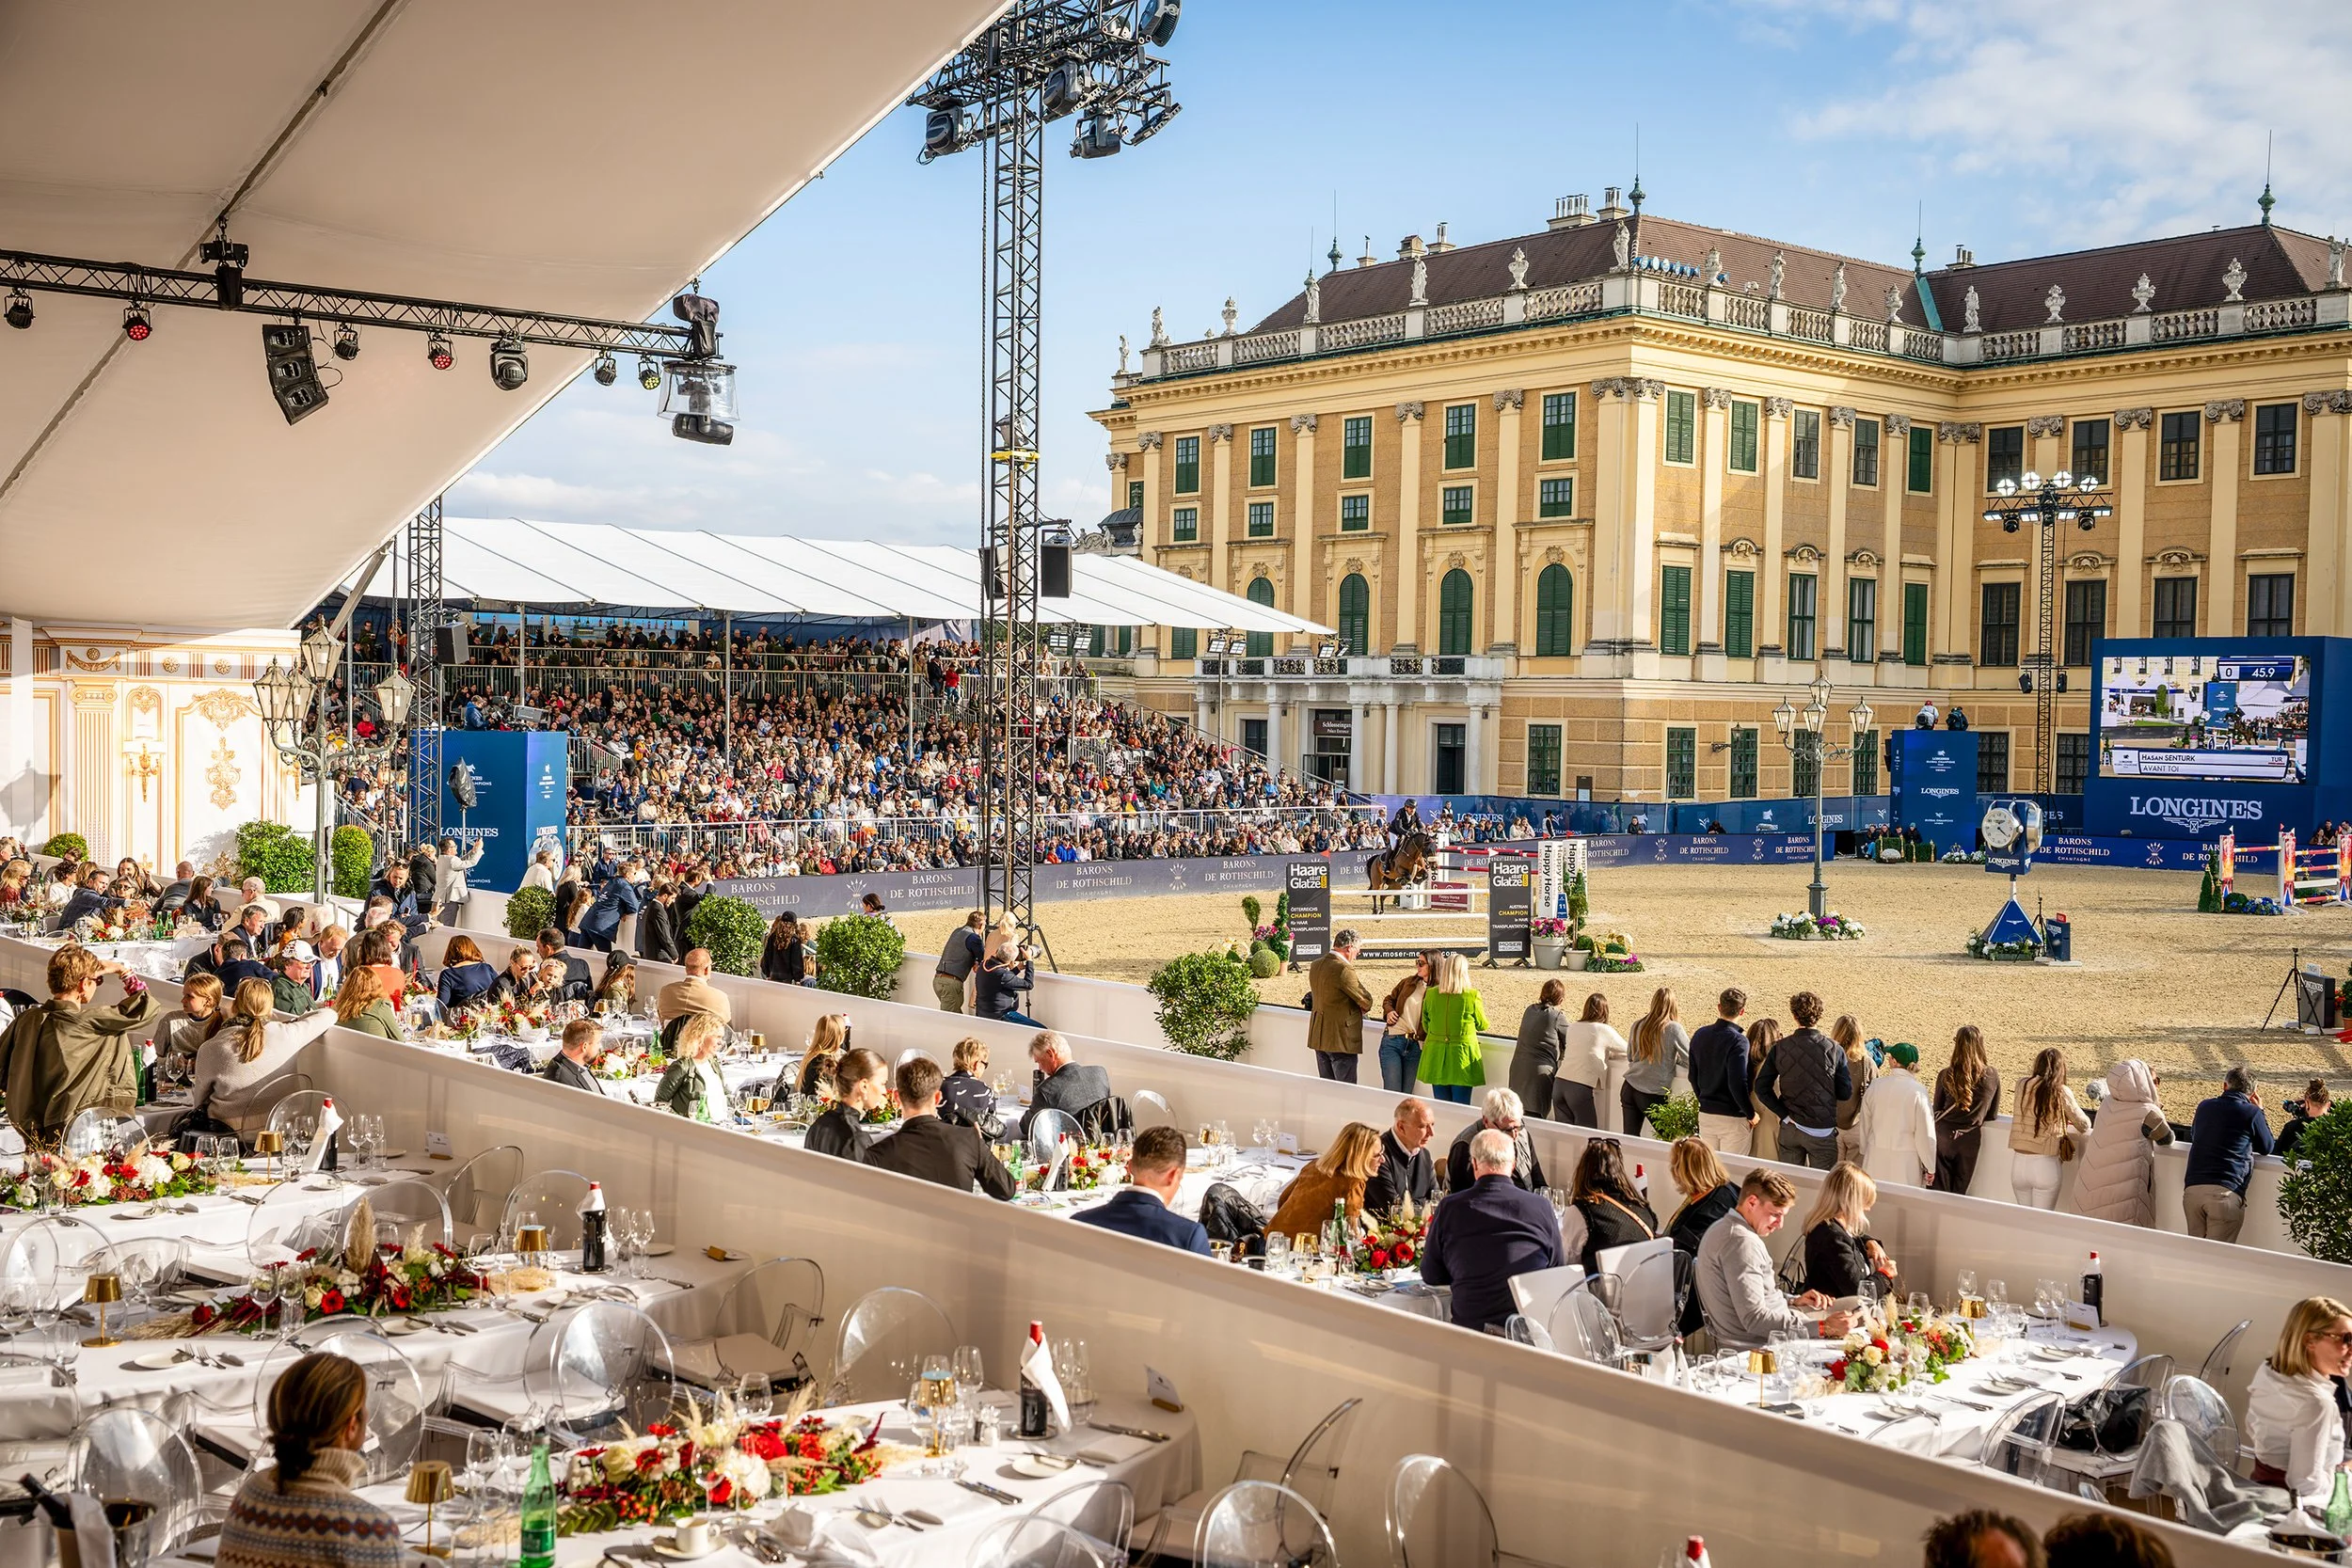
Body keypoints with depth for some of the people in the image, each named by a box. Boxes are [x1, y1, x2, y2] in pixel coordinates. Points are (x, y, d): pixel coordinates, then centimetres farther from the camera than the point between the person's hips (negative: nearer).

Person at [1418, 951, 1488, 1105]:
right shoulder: (1472, 996, -11)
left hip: (1436, 1057, 3)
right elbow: (1482, 1025, 4)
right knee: (1461, 1108, 3)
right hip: (1462, 1058, -3)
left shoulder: (1431, 994, -4)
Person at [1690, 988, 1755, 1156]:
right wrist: (1751, 1114, -10)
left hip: (1705, 1115, 6)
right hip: (1733, 1118, -6)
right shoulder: (1738, 1041, -18)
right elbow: (1738, 1083, -23)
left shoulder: (1700, 1035, 2)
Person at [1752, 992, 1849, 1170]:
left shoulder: (1780, 1048, -6)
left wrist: (1785, 1114, -2)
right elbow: (1845, 1093, -6)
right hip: (1821, 1129, -2)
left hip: (1789, 1128, 3)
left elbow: (1762, 1088, -6)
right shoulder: (1833, 1049, -11)